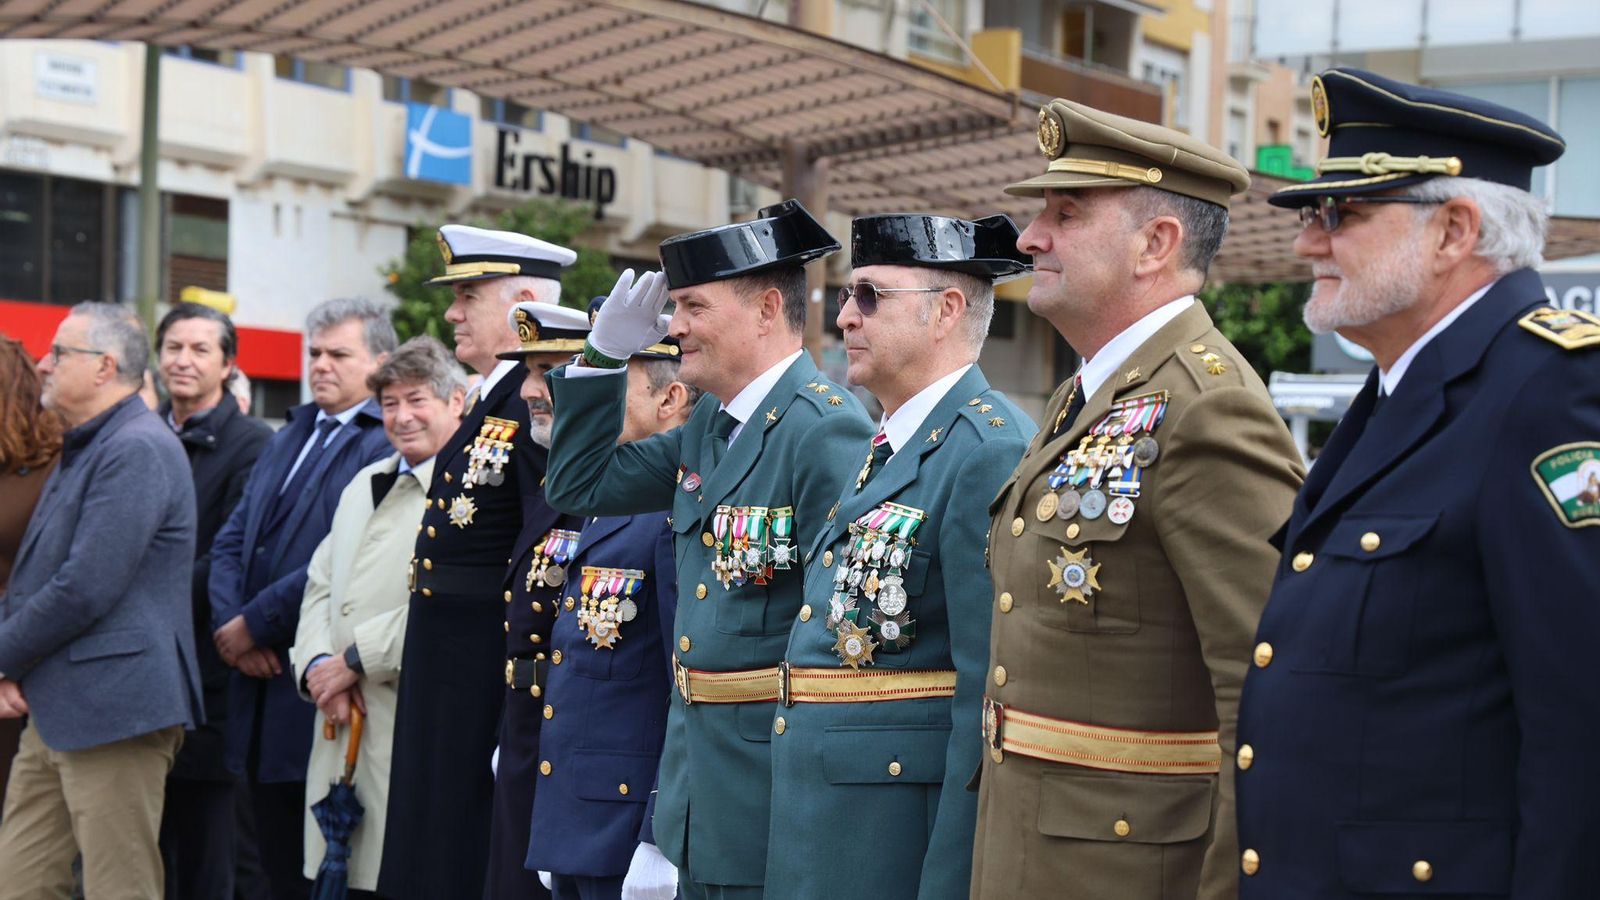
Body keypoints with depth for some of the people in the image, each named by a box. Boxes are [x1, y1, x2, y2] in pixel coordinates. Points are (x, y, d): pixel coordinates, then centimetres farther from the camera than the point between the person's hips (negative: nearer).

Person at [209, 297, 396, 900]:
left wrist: (255, 623, -15)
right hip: (262, 681, 8)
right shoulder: (289, 438, 18)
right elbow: (231, 542, 13)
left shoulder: (389, 444, -11)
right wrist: (231, 625, -4)